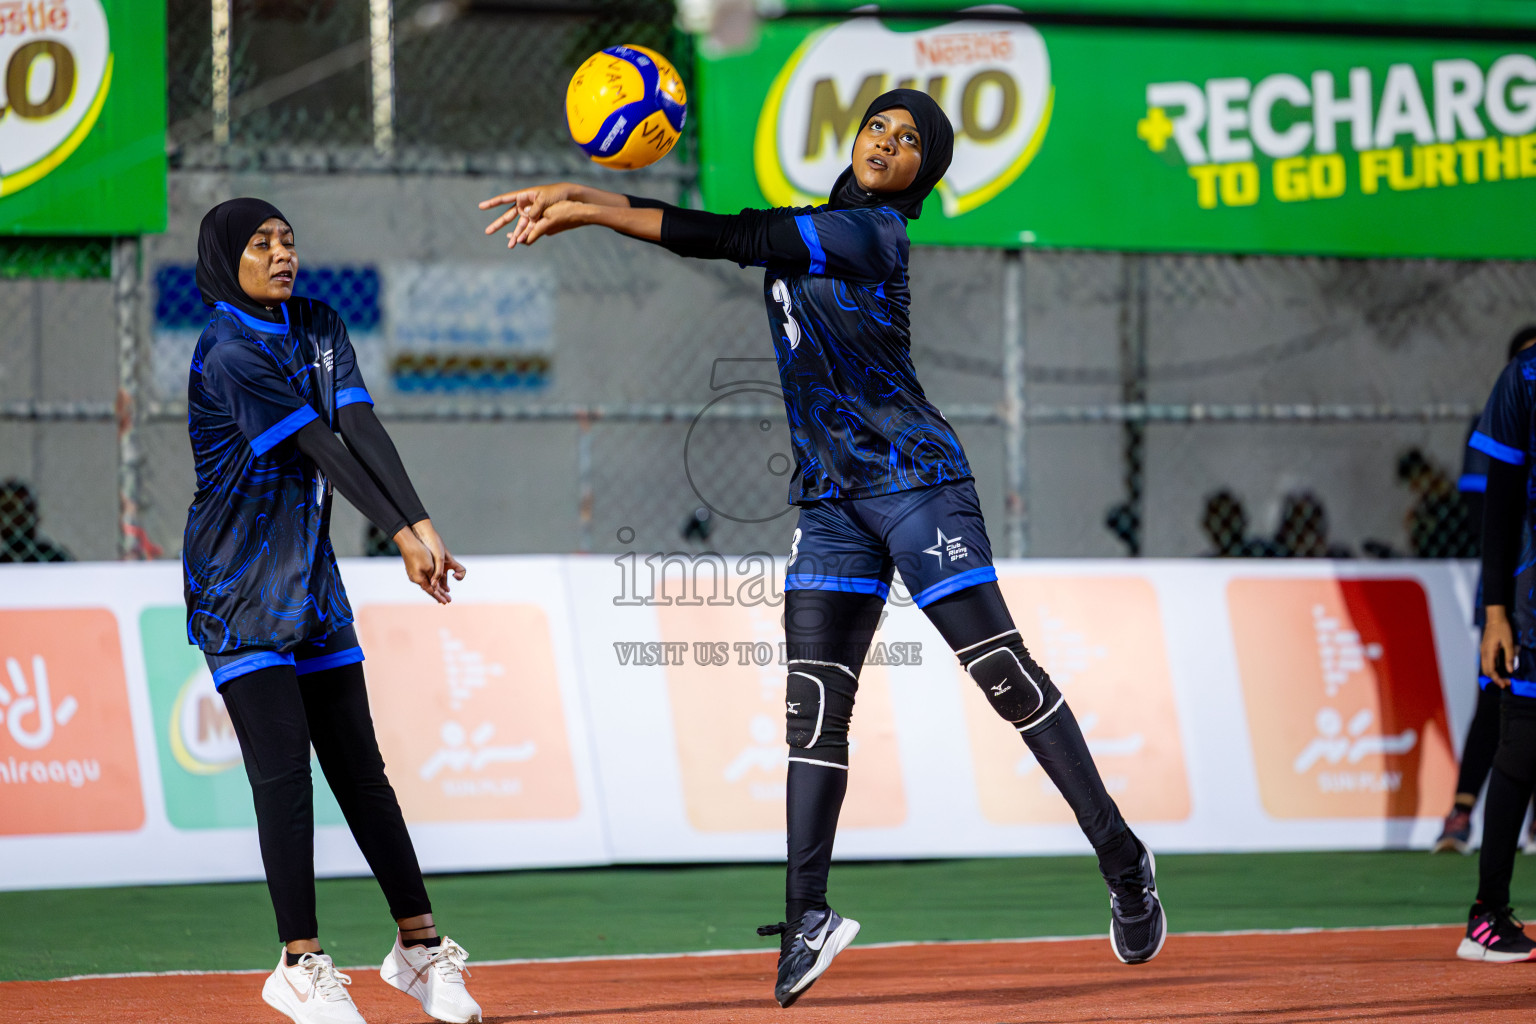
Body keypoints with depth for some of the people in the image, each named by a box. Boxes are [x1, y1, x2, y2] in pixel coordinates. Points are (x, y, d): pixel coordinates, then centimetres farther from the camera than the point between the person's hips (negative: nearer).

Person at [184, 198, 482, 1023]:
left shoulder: (318, 328, 8)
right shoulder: (229, 355, -15)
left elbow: (362, 430, -5)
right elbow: (323, 450, -22)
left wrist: (423, 526, -19)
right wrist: (399, 534, -28)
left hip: (312, 583, 7)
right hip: (241, 590, -7)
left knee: (359, 768, 8)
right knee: (282, 771, -10)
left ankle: (419, 946, 13)